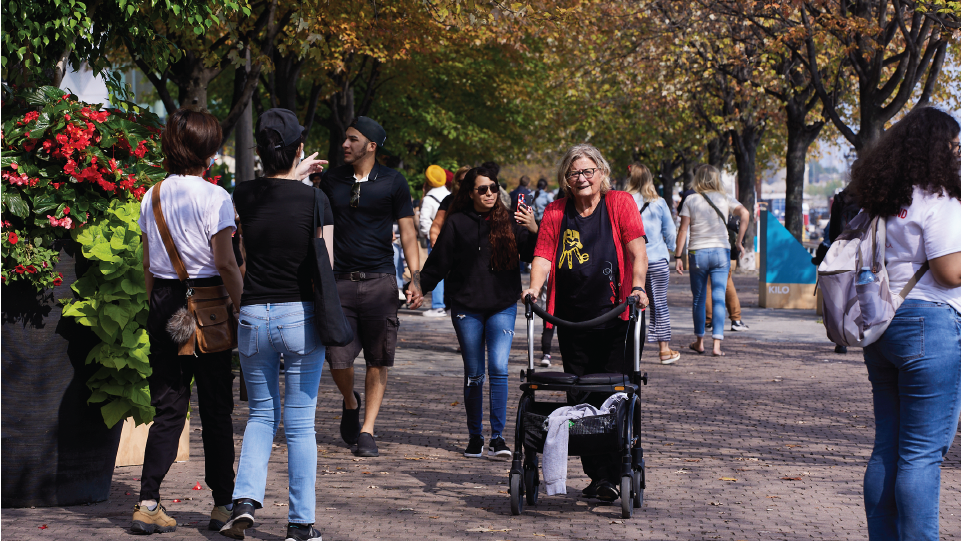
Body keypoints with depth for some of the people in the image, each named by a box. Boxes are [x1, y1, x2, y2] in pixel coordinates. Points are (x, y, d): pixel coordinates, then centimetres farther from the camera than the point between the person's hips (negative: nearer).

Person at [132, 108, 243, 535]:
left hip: (164, 304, 5)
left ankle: (148, 503, 0)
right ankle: (223, 504, 12)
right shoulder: (214, 197, -11)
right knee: (216, 408, 6)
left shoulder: (153, 196, 6)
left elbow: (147, 264, 10)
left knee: (168, 407, 9)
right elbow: (226, 264, -14)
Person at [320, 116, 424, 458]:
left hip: (379, 279, -1)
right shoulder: (331, 180, 9)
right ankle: (350, 403, 27)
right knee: (338, 359, -4)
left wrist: (415, 279, -5)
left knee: (378, 360, 0)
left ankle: (367, 431, 8)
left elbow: (407, 231, 4)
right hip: (339, 280, 1)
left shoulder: (392, 182, 3)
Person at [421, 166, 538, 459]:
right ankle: (475, 437, 17)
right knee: (474, 374, 6)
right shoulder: (457, 223, 2)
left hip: (502, 305, 0)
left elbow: (530, 255, -2)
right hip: (467, 307, 0)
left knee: (499, 368, -12)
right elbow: (438, 262, 6)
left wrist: (533, 231, -19)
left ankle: (498, 436, -8)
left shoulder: (508, 221, 4)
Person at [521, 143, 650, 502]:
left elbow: (636, 249, -8)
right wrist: (535, 287, -16)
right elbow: (543, 255, 3)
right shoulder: (555, 212, 11)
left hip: (614, 315, -3)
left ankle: (611, 476, -2)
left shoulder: (620, 204, 3)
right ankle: (594, 473, 14)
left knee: (612, 397, -7)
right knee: (579, 400, 5)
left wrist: (638, 286, -24)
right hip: (571, 320, 3)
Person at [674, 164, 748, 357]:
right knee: (719, 297, 0)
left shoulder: (690, 200, 1)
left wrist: (677, 256, 0)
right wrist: (739, 241, -5)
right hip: (721, 251, 0)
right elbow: (744, 213, -11)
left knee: (699, 298, 12)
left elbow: (683, 230, -3)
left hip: (697, 253, 0)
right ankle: (717, 344, -8)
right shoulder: (724, 198, 4)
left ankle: (699, 342, 20)